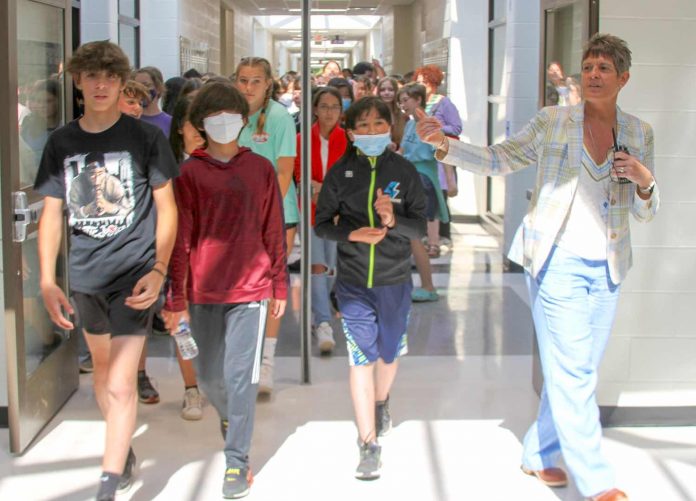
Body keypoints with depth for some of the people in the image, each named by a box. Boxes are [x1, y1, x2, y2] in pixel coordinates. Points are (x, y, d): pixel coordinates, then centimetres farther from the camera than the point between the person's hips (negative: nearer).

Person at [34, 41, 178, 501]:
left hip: (134, 272, -5)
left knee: (120, 384, -12)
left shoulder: (145, 137, -5)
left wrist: (159, 270, -12)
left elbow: (166, 208, -2)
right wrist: (47, 280, -3)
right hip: (85, 276, 5)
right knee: (102, 368, 21)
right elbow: (52, 213, 5)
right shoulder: (61, 143, 4)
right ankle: (124, 452, 41)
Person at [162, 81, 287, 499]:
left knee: (241, 374, -5)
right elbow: (181, 238, 0)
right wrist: (177, 297, -1)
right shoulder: (190, 173, 0)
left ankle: (237, 460, 4)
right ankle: (230, 418, 44)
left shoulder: (261, 169, 2)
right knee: (209, 374, 13)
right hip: (204, 289, 1)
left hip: (251, 287, -1)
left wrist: (280, 284, 8)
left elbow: (274, 230, 7)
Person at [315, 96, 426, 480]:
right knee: (361, 356, -5)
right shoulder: (340, 173, -4)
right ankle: (368, 442, 2)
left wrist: (393, 221, -25)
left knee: (389, 352, 17)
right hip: (353, 280, -1)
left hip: (395, 279, 1)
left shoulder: (404, 171, -5)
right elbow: (322, 224, 1)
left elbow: (421, 227, -4)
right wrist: (353, 234, -19)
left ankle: (381, 401, 49)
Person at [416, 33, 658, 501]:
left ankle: (539, 454, 29)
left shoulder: (639, 133, 7)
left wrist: (644, 180, -12)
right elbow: (497, 159, 3)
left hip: (606, 269, 4)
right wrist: (444, 143, -10)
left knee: (577, 372, 11)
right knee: (572, 374, -7)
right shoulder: (552, 121, -1)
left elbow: (645, 212, 9)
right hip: (558, 263, -4)